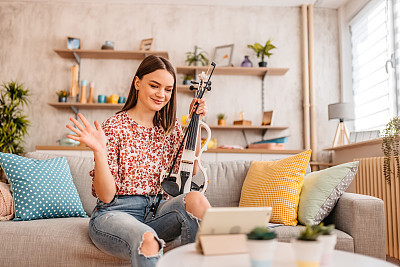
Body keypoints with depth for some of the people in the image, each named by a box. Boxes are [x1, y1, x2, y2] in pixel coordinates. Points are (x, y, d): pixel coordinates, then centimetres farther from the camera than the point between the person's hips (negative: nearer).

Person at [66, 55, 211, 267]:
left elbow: (190, 173, 5)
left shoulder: (171, 128, 9)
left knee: (195, 199, -25)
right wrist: (99, 151, -25)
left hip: (155, 211, 5)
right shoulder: (114, 127, -7)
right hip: (115, 212, -5)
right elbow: (106, 195, -8)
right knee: (148, 240, -38)